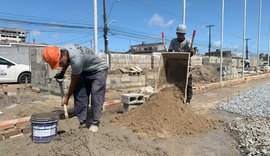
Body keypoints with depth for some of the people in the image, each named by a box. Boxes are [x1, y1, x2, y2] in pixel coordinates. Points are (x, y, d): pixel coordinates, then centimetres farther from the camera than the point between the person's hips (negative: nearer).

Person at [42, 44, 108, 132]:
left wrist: (67, 97, -10)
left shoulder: (76, 59, -38)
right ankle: (81, 121, 5)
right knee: (79, 94, -1)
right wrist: (62, 73, 14)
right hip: (85, 70, 8)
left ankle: (95, 123, -7)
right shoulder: (63, 50, -15)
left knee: (96, 96, -16)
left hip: (99, 70, -8)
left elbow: (74, 81, -23)